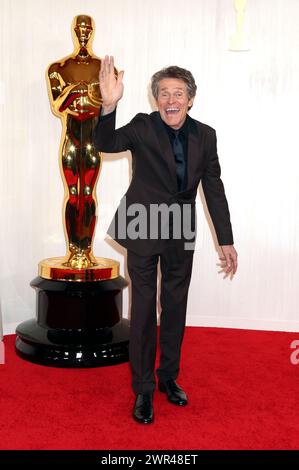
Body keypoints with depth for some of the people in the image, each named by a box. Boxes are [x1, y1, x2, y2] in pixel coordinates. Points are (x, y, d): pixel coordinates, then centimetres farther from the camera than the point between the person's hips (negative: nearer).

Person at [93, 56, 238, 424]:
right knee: (144, 308, 3)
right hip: (144, 230, -3)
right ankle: (143, 389, 18)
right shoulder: (143, 127, -9)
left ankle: (168, 377, 33)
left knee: (175, 307, 14)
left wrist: (226, 242, 2)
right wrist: (109, 105, -47)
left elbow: (214, 190, 2)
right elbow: (106, 143, -28)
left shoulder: (204, 135, -1)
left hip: (181, 233, 3)